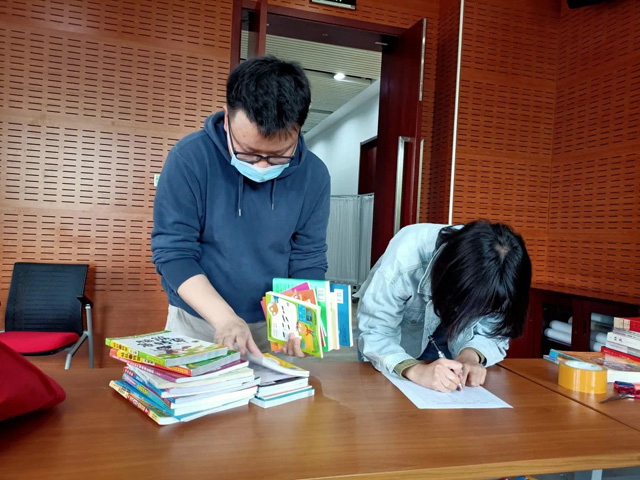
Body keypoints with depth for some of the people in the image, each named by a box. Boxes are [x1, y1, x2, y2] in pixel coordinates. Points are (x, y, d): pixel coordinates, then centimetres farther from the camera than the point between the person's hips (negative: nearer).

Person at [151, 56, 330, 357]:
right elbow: (173, 253, -16)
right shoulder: (189, 158, -17)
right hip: (197, 323, -1)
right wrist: (225, 318, -27)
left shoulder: (313, 175, -10)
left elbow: (308, 261, -5)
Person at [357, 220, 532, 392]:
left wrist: (470, 355, -41)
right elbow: (374, 333, -37)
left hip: (444, 336, 2)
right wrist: (416, 370, -54)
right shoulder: (405, 259, -39)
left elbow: (493, 333, -20)